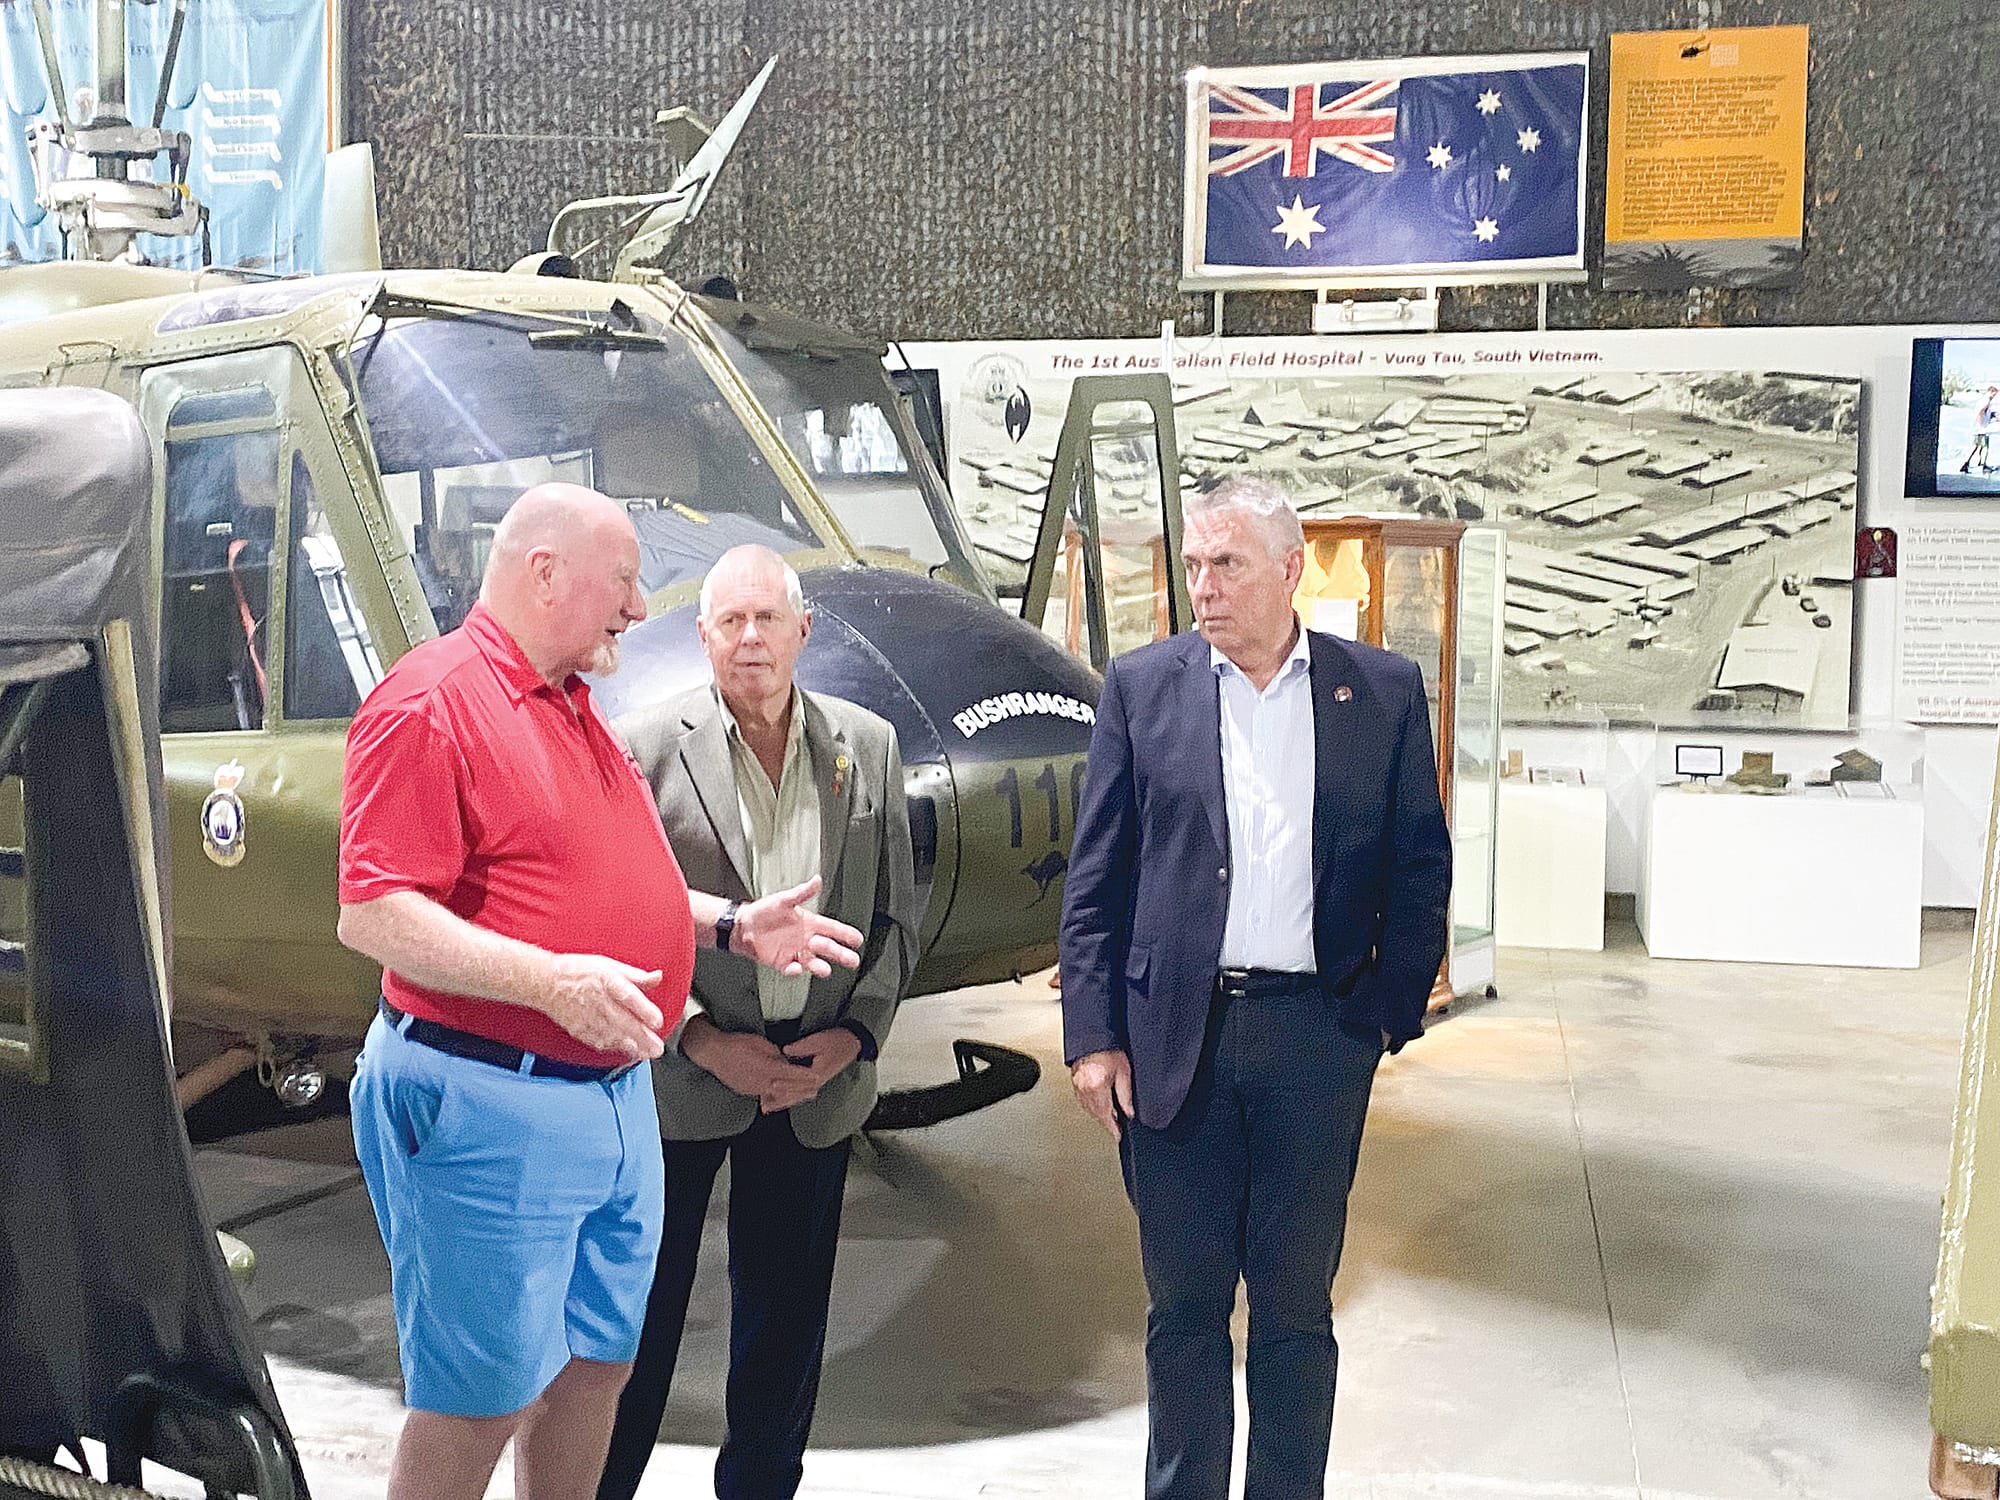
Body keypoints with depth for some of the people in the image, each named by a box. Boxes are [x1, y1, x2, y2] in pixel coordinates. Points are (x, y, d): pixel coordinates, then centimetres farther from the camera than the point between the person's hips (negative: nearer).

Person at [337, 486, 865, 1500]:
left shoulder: (573, 710, 16)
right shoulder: (432, 702, -14)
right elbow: (372, 915, -21)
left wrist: (732, 923, 13)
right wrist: (551, 980, -31)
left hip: (616, 1097, 9)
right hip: (488, 1103, -9)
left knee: (595, 1364, 17)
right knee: (480, 1402, 0)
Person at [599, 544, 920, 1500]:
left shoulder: (867, 746, 4)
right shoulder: (645, 747, -6)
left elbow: (896, 915, 7)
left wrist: (853, 1034, -5)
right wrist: (704, 1041, -13)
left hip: (819, 1081, 3)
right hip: (677, 1077, -3)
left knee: (786, 1318, 14)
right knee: (638, 1316, 8)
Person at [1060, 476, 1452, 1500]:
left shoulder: (1384, 691, 3)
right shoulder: (1140, 686, 2)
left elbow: (1420, 866, 6)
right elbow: (1096, 877, 1)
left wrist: (1393, 1011, 0)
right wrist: (1092, 1034, -4)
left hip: (1317, 1036, 0)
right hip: (1174, 1040, 0)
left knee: (1297, 1308, 12)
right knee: (1184, 1307, 11)